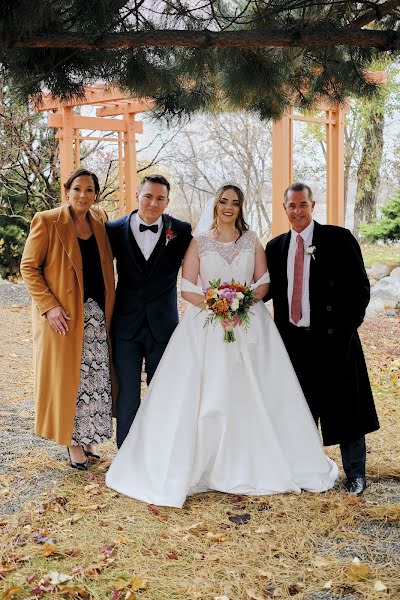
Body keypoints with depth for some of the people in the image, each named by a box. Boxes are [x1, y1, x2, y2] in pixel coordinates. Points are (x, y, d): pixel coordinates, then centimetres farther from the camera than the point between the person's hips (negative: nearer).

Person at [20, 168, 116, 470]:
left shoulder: (99, 222, 9)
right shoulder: (47, 221, -7)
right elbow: (29, 267, -7)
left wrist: (108, 309, 6)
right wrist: (49, 306, -16)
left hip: (97, 314, 5)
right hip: (62, 315, -5)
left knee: (96, 377, 9)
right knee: (67, 376, 4)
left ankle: (87, 437, 26)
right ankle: (72, 441, 19)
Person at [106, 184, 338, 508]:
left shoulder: (252, 240, 9)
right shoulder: (199, 242, 4)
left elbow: (263, 283, 7)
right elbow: (187, 288, -1)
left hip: (250, 323, 2)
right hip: (207, 324, -1)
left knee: (253, 395, 3)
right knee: (203, 395, -5)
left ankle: (252, 465, 17)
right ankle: (195, 465, 6)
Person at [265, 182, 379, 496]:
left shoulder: (339, 239, -4)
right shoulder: (275, 246, 10)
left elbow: (360, 287, -4)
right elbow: (271, 289, 12)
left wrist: (347, 328, -10)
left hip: (332, 339, -4)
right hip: (293, 341, 4)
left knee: (344, 407, 5)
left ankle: (355, 474, 20)